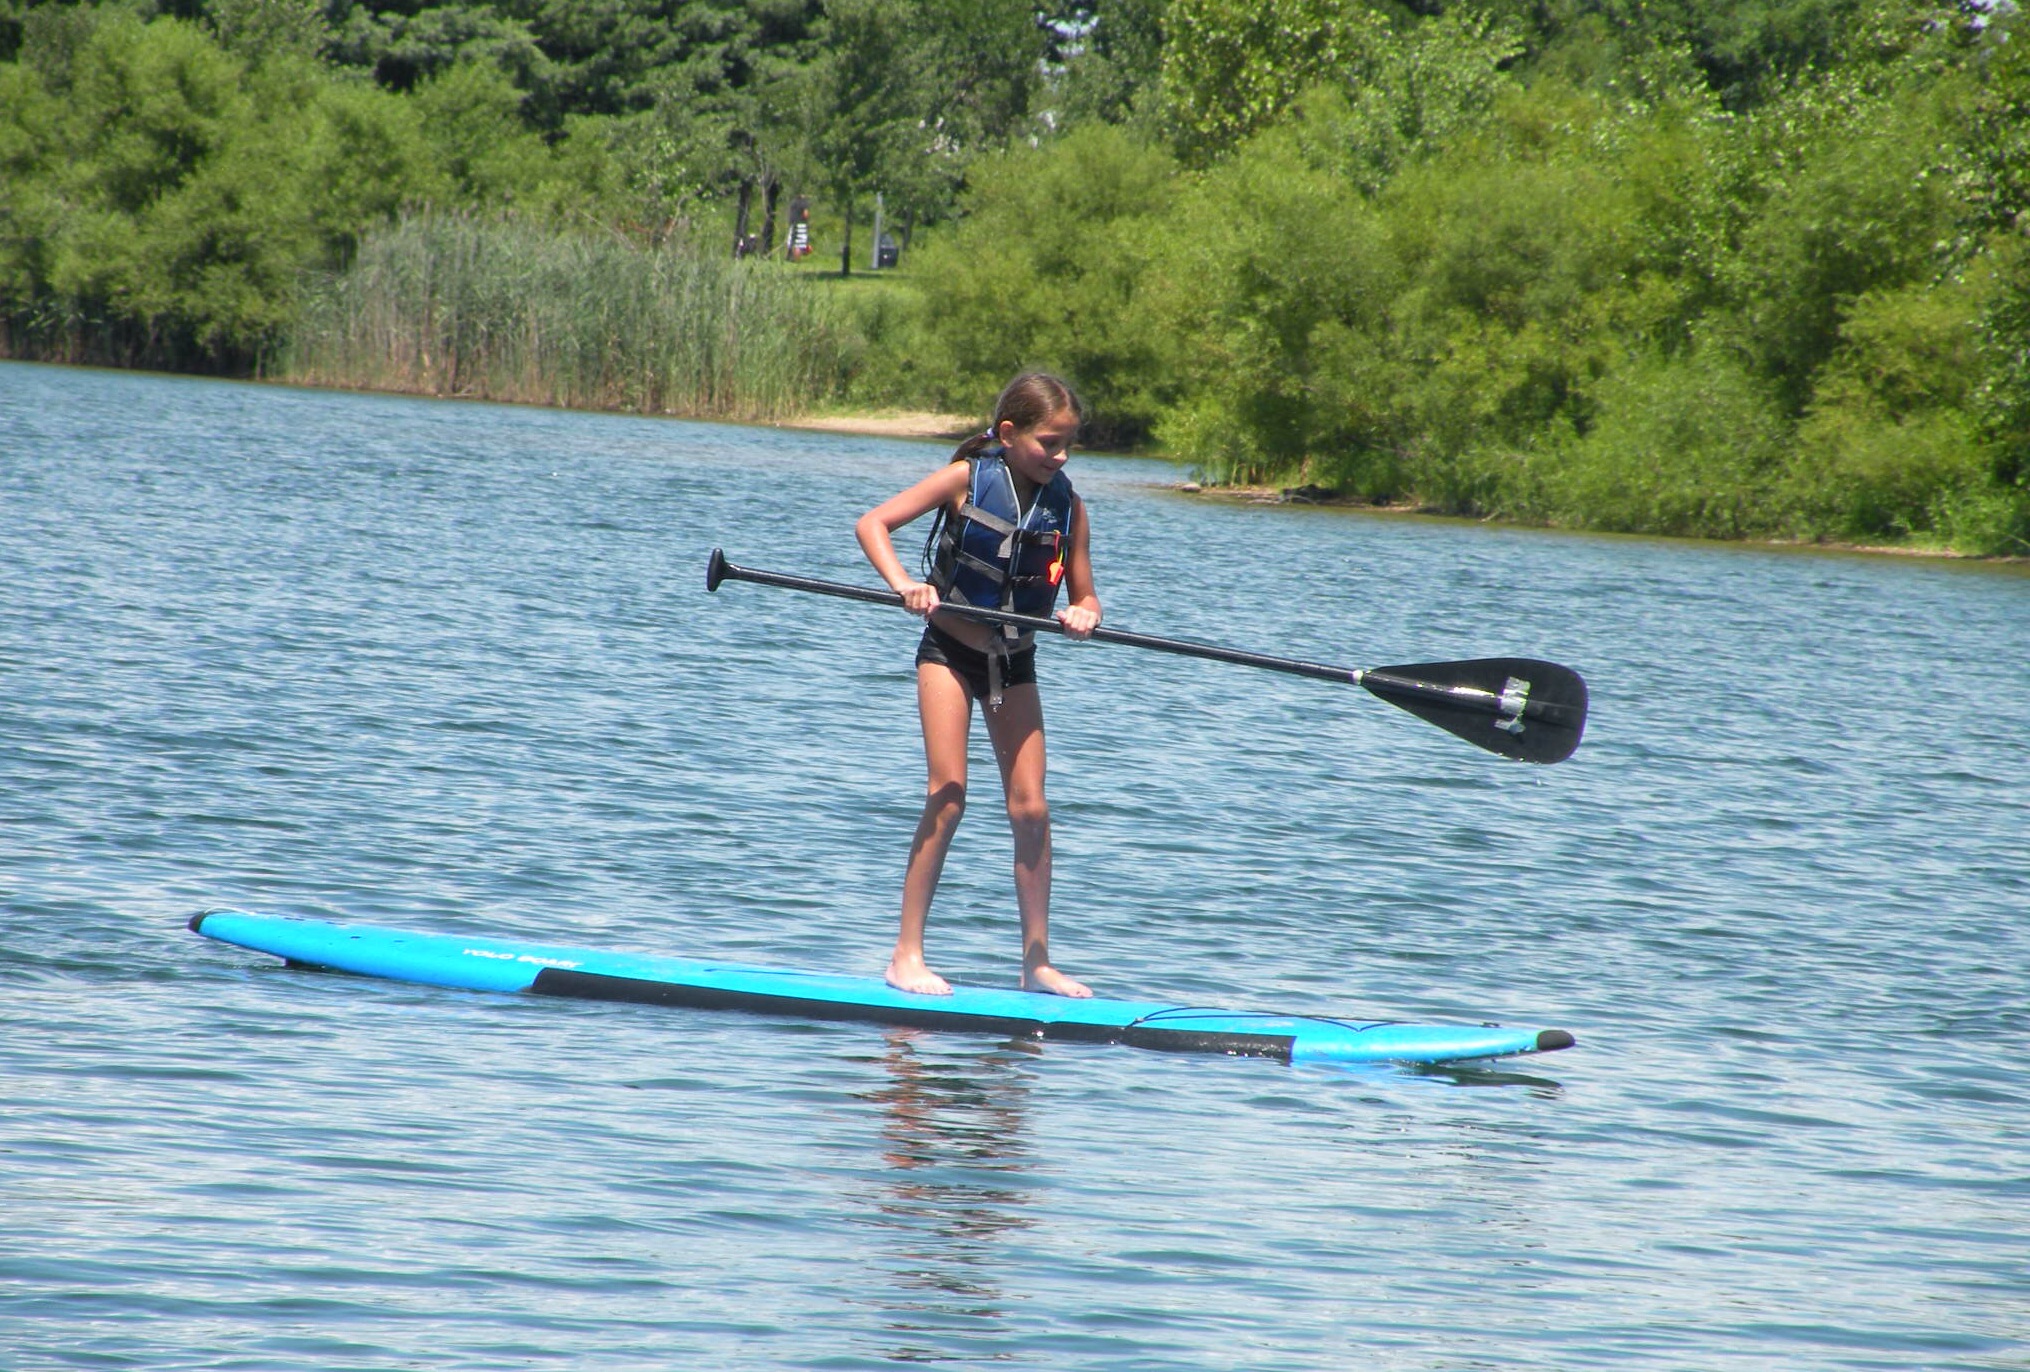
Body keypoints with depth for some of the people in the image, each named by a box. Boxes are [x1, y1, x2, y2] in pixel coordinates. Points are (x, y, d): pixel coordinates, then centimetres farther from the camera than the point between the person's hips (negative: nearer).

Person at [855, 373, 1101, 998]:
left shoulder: (1067, 506, -3)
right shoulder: (968, 477, -12)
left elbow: (1085, 596, 2)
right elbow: (873, 523, -13)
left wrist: (1082, 615, -21)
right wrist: (904, 583, -29)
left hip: (1015, 662, 4)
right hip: (950, 650, -4)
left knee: (1030, 809, 0)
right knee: (948, 797, -11)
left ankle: (1037, 960, 8)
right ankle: (906, 954, -6)